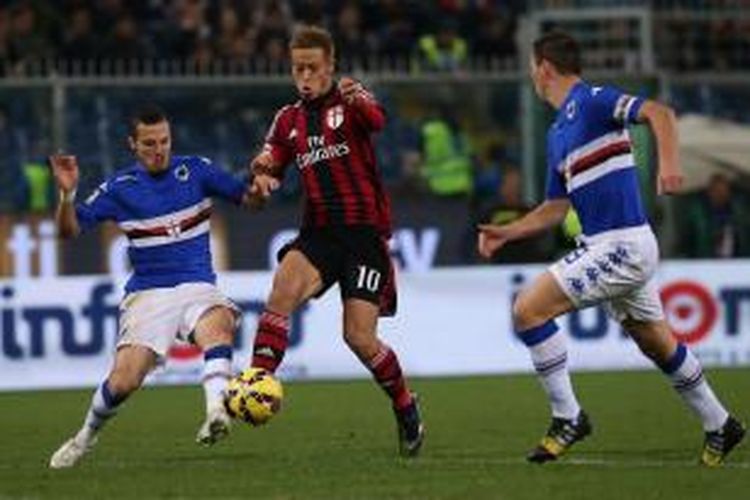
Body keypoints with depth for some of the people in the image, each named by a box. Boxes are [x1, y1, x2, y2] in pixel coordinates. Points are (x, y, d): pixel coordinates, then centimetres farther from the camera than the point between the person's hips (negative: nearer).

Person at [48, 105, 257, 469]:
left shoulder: (195, 171, 4)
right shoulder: (120, 188, 2)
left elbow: (248, 198, 6)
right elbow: (70, 230, 0)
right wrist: (67, 194, -20)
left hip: (196, 286, 0)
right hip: (147, 294, 0)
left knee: (217, 325, -36)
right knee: (124, 380, -14)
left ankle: (216, 412, -52)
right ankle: (86, 436, 15)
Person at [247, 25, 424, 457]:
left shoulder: (349, 102, -1)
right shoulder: (288, 121, 15)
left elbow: (377, 120, -24)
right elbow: (269, 168, 13)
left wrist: (360, 101, -49)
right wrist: (263, 176, -13)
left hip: (365, 230, -4)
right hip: (319, 231, 4)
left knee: (360, 338, -8)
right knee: (282, 292, -27)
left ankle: (407, 410, 15)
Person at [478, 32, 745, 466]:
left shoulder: (593, 102, -10)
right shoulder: (558, 132, 17)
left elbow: (659, 113, -25)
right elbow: (557, 207, 23)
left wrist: (669, 163, -40)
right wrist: (508, 232, 14)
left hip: (622, 246, -10)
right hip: (616, 248, 10)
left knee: (529, 310, -13)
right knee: (658, 344, 20)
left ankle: (568, 418, -8)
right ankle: (720, 426, 33)